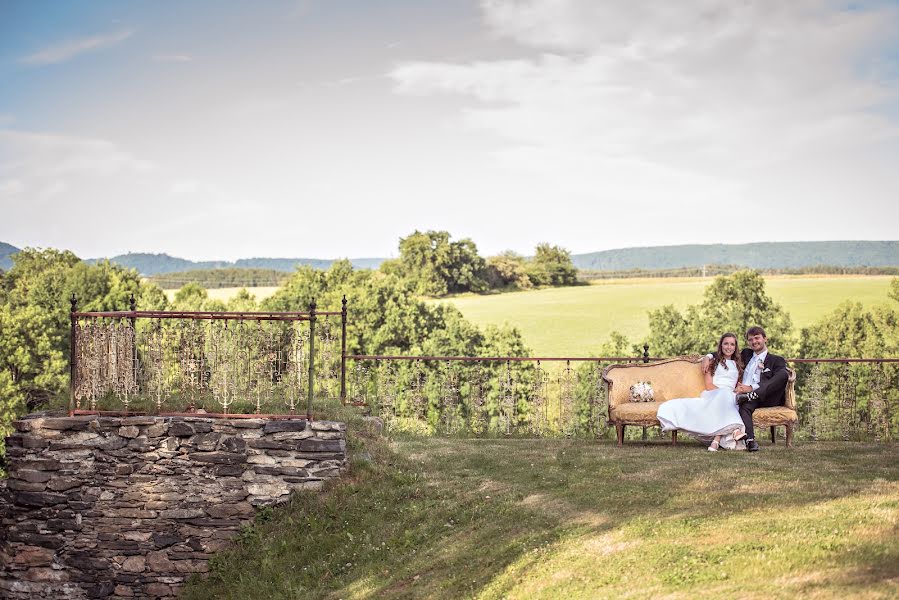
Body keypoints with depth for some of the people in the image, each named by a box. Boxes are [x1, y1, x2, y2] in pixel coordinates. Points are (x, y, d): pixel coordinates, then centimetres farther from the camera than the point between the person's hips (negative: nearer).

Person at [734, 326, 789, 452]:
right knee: (745, 406, -37)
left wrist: (752, 388, -16)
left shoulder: (776, 360, 16)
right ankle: (750, 441, -52)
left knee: (784, 374, -30)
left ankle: (751, 396, -39)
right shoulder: (746, 354, 30)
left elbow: (779, 379, -4)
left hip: (768, 398, -2)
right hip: (744, 393, 2)